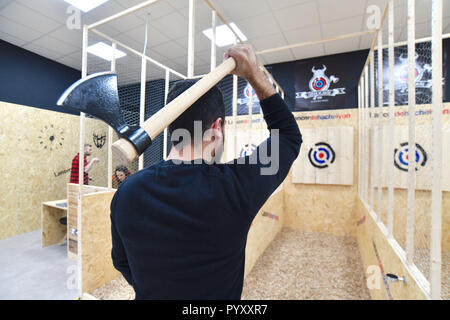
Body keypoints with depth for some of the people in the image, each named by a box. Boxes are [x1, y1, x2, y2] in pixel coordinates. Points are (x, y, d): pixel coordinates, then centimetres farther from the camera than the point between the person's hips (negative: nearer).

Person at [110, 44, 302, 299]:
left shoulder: (127, 192, -20)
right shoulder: (236, 185, -31)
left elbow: (122, 262, -2)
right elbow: (290, 135, -14)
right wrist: (254, 74, -12)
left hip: (148, 293, 3)